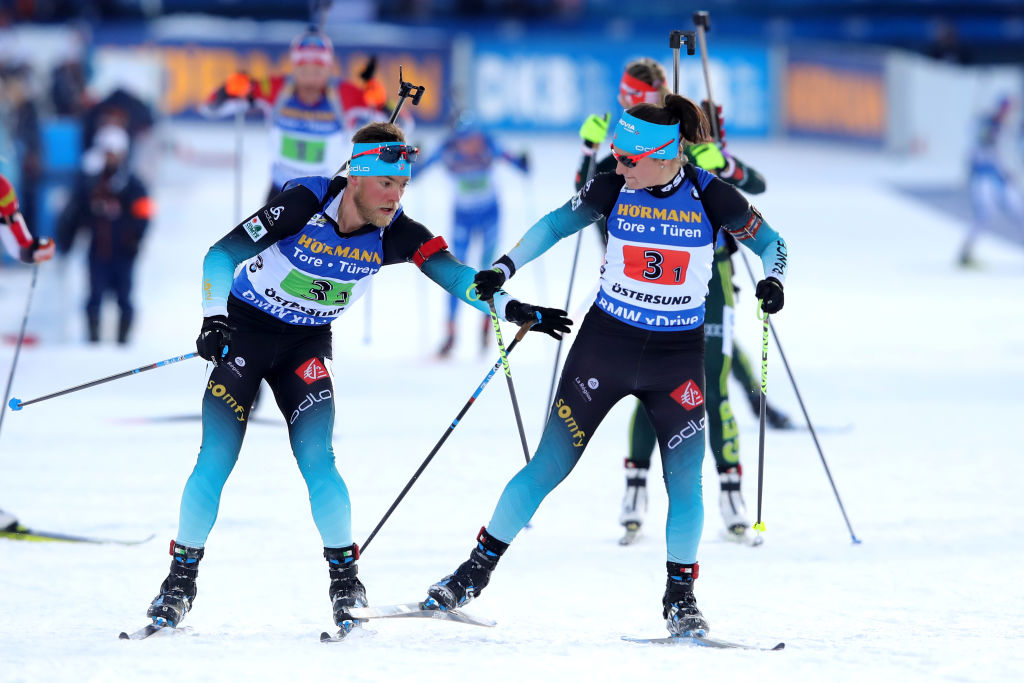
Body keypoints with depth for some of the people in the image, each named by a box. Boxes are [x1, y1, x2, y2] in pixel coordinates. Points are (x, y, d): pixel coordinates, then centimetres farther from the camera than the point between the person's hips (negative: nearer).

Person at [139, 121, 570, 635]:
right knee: (216, 458, -9)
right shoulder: (304, 205, -25)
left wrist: (512, 308, -40)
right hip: (245, 328, -2)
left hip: (308, 343, 2)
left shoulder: (394, 233, -16)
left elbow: (450, 272, -24)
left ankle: (344, 577, 1)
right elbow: (221, 255, -23)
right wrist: (214, 318, -37)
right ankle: (181, 578, 4)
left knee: (316, 460, -14)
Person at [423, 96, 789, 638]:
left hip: (678, 355, 0)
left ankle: (680, 596, 13)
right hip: (606, 344, 0)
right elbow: (555, 225, 6)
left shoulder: (711, 197, -11)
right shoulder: (613, 189, -8)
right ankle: (477, 570, 11)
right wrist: (506, 267, -4)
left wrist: (773, 280, -18)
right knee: (548, 467, 0)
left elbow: (769, 243, 2)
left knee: (685, 482, -5)